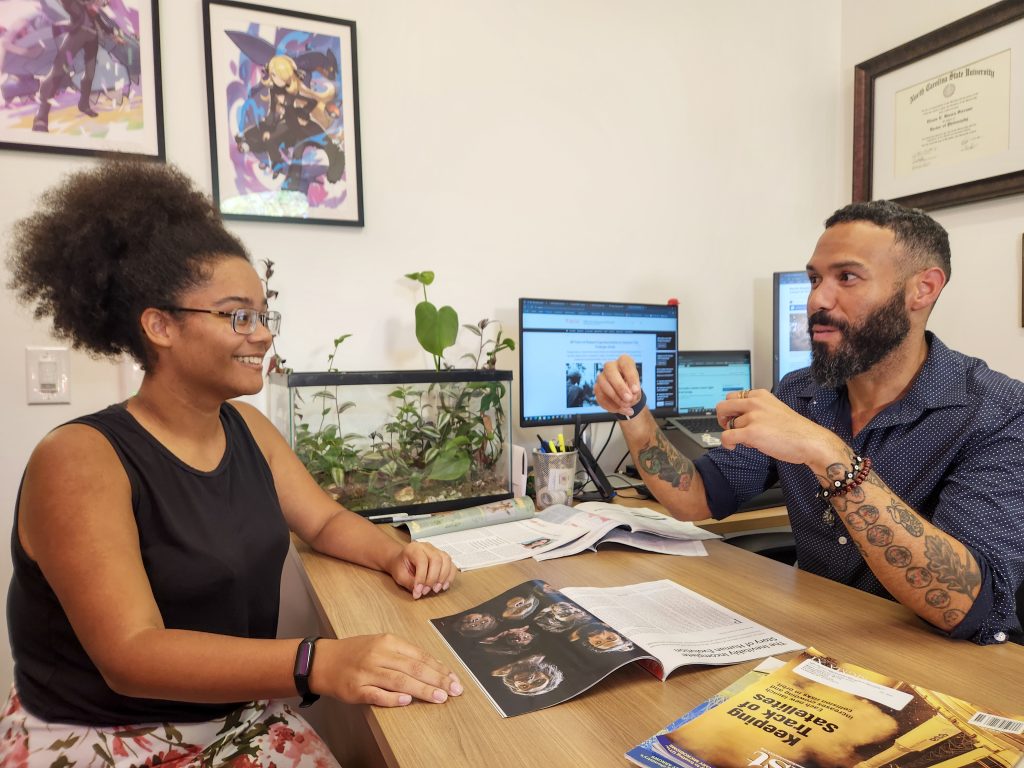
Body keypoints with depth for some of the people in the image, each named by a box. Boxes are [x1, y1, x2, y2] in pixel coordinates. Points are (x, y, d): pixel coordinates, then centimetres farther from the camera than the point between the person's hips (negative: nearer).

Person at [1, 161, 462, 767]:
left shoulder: (246, 426, 2)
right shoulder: (79, 461, -19)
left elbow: (326, 521, 7)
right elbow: (130, 655, -27)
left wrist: (396, 554, -15)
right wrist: (320, 664, -41)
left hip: (242, 718, 5)